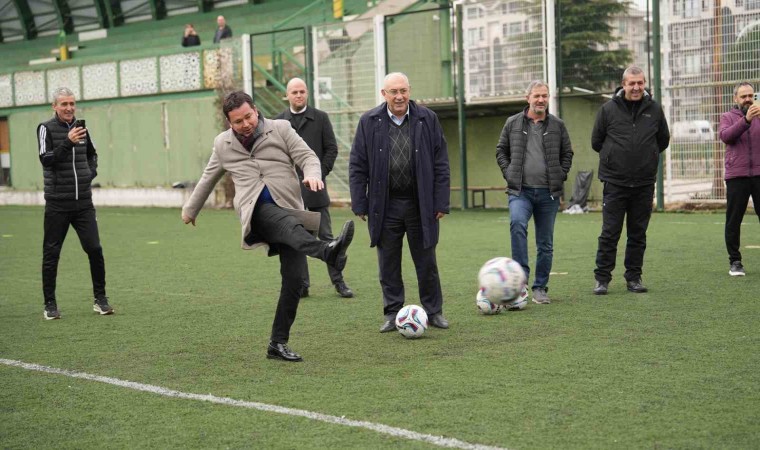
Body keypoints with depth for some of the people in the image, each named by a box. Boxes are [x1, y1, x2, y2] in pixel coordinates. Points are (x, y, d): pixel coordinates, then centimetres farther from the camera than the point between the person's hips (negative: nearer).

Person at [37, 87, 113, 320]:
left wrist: (92, 172, 9)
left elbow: (92, 154, 27)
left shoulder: (81, 128, 9)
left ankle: (100, 299, 11)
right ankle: (50, 305, 11)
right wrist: (68, 142, -27)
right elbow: (45, 159, -17)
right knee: (51, 253, 2)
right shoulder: (46, 128, -4)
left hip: (83, 202, 4)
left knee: (94, 249, -1)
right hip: (57, 204, -3)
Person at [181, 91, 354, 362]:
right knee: (290, 222, -37)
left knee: (294, 277, -9)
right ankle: (328, 251, -68)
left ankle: (278, 343, 0)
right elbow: (208, 179, 31)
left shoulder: (280, 129, 10)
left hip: (288, 207, 2)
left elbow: (307, 157, 5)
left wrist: (312, 174, -19)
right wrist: (190, 209, 42)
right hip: (257, 211, -1)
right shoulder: (223, 144, 16)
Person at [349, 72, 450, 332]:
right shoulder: (369, 122, 0)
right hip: (385, 205, 0)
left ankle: (434, 311, 20)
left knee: (426, 263, 7)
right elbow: (357, 166, 2)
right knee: (388, 265, 7)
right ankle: (393, 314, 17)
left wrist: (441, 202, -3)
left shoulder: (427, 119, 0)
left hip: (421, 204, 0)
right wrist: (359, 204, -3)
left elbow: (440, 164, 2)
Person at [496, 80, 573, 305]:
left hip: (548, 193, 2)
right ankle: (521, 275, -25)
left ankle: (540, 288, 18)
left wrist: (560, 177, 2)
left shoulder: (557, 125, 6)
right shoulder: (513, 123, 5)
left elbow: (567, 154, 14)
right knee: (517, 223, -31)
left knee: (545, 244, 7)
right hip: (520, 191, -2)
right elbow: (501, 151, 13)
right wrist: (509, 174, 1)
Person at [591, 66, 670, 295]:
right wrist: (613, 158, 10)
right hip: (615, 182, -2)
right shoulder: (608, 109, -1)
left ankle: (634, 277, 16)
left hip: (644, 183, 2)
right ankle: (602, 278, 5)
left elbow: (663, 140, 18)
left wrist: (648, 156, 14)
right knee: (610, 233, -2)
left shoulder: (654, 109, 4)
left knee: (638, 234, 8)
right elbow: (596, 141, 8)